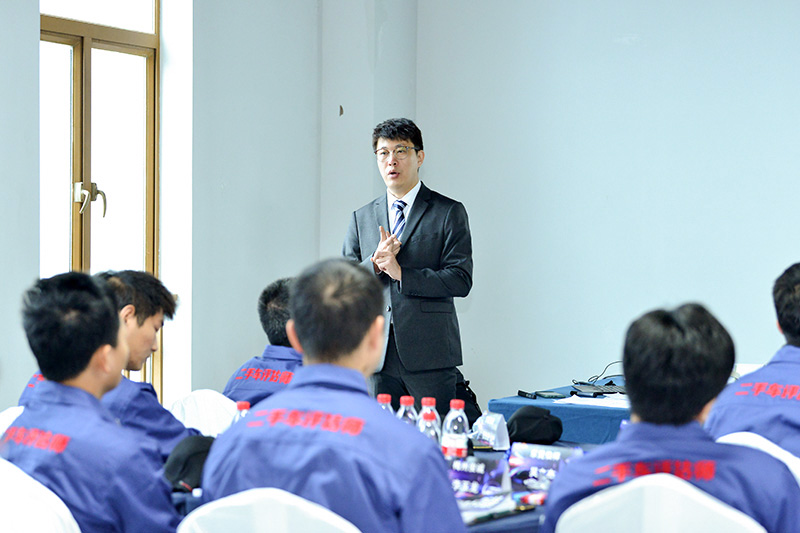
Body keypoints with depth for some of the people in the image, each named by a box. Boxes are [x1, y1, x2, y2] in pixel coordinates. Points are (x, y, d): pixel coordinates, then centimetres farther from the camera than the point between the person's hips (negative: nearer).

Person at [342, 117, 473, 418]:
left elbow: (461, 280, -6)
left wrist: (402, 273, -12)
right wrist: (374, 263, -9)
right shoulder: (361, 218, 15)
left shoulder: (449, 213, 3)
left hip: (429, 353, -3)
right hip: (377, 357, 3)